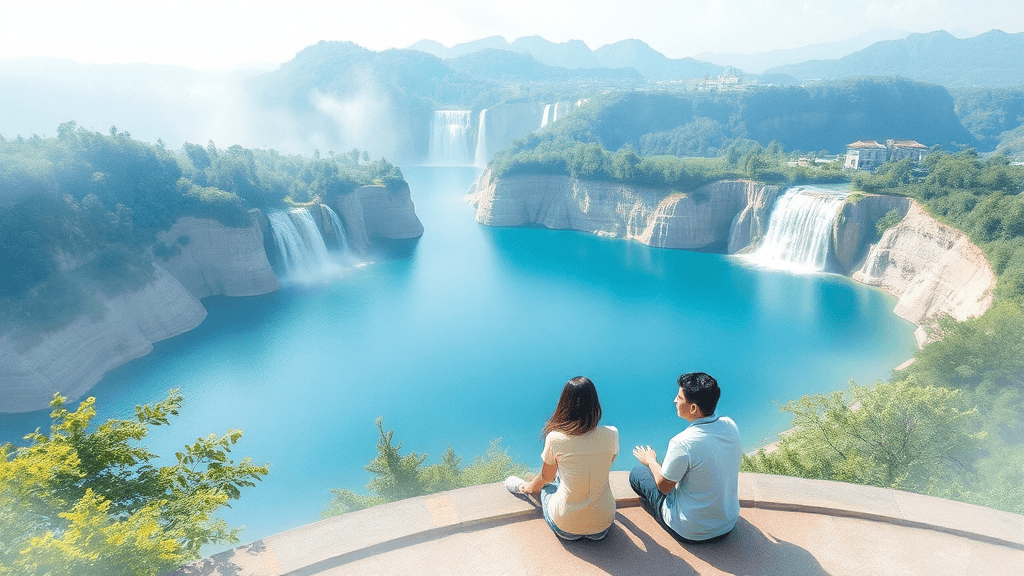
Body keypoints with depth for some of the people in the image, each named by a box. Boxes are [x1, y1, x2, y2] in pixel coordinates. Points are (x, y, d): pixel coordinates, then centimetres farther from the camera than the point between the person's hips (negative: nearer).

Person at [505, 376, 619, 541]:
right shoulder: (611, 434, -14)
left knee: (546, 486, 28)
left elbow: (547, 477, 1)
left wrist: (529, 487, 25)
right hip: (603, 526, 2)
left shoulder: (555, 439, -19)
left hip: (566, 529, -2)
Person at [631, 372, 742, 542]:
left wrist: (650, 461, 5)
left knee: (637, 473, 10)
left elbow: (664, 487, -15)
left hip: (690, 532, -6)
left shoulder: (682, 443, -32)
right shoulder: (731, 426, -11)